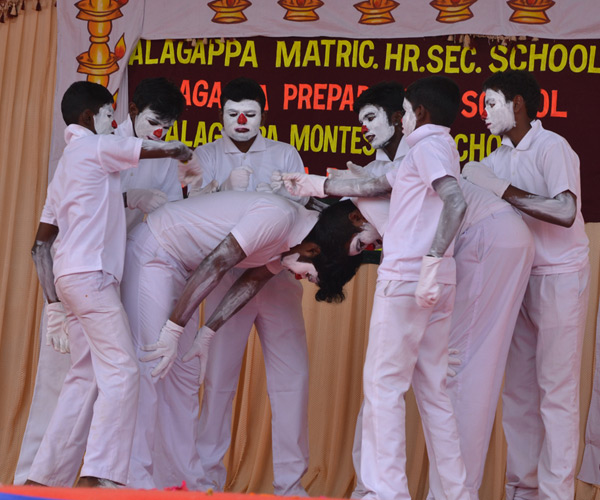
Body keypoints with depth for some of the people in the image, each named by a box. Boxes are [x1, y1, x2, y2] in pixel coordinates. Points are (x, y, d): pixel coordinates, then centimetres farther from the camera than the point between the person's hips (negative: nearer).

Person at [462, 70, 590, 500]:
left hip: (560, 278, -8)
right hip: (522, 278, 8)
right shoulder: (503, 157, 9)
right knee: (519, 388, 9)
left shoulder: (552, 148, -14)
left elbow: (565, 211, -27)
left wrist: (503, 190, -23)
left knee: (556, 391, -5)